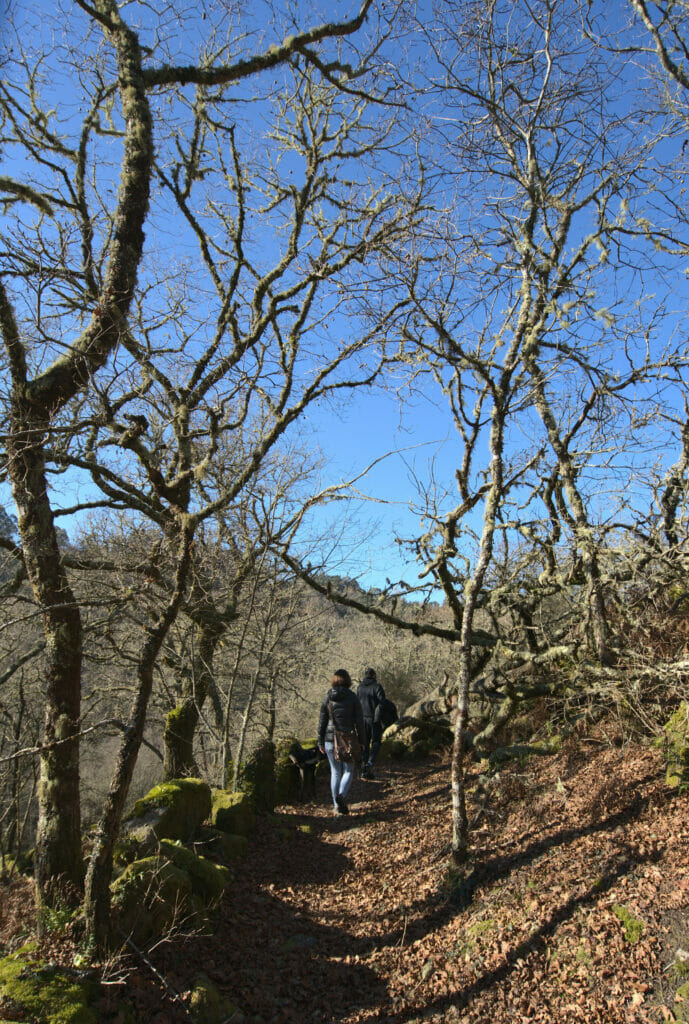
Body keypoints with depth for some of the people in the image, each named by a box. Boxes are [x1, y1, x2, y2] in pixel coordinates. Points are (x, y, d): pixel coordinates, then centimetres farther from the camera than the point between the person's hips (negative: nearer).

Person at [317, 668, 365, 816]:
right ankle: (342, 795, -15)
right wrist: (362, 741, 4)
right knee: (348, 771, 10)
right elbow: (359, 720, -5)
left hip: (330, 738, 2)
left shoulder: (328, 697, 0)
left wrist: (320, 742, 10)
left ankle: (336, 806, 13)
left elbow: (322, 721, 2)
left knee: (335, 772, 13)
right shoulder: (352, 697, -6)